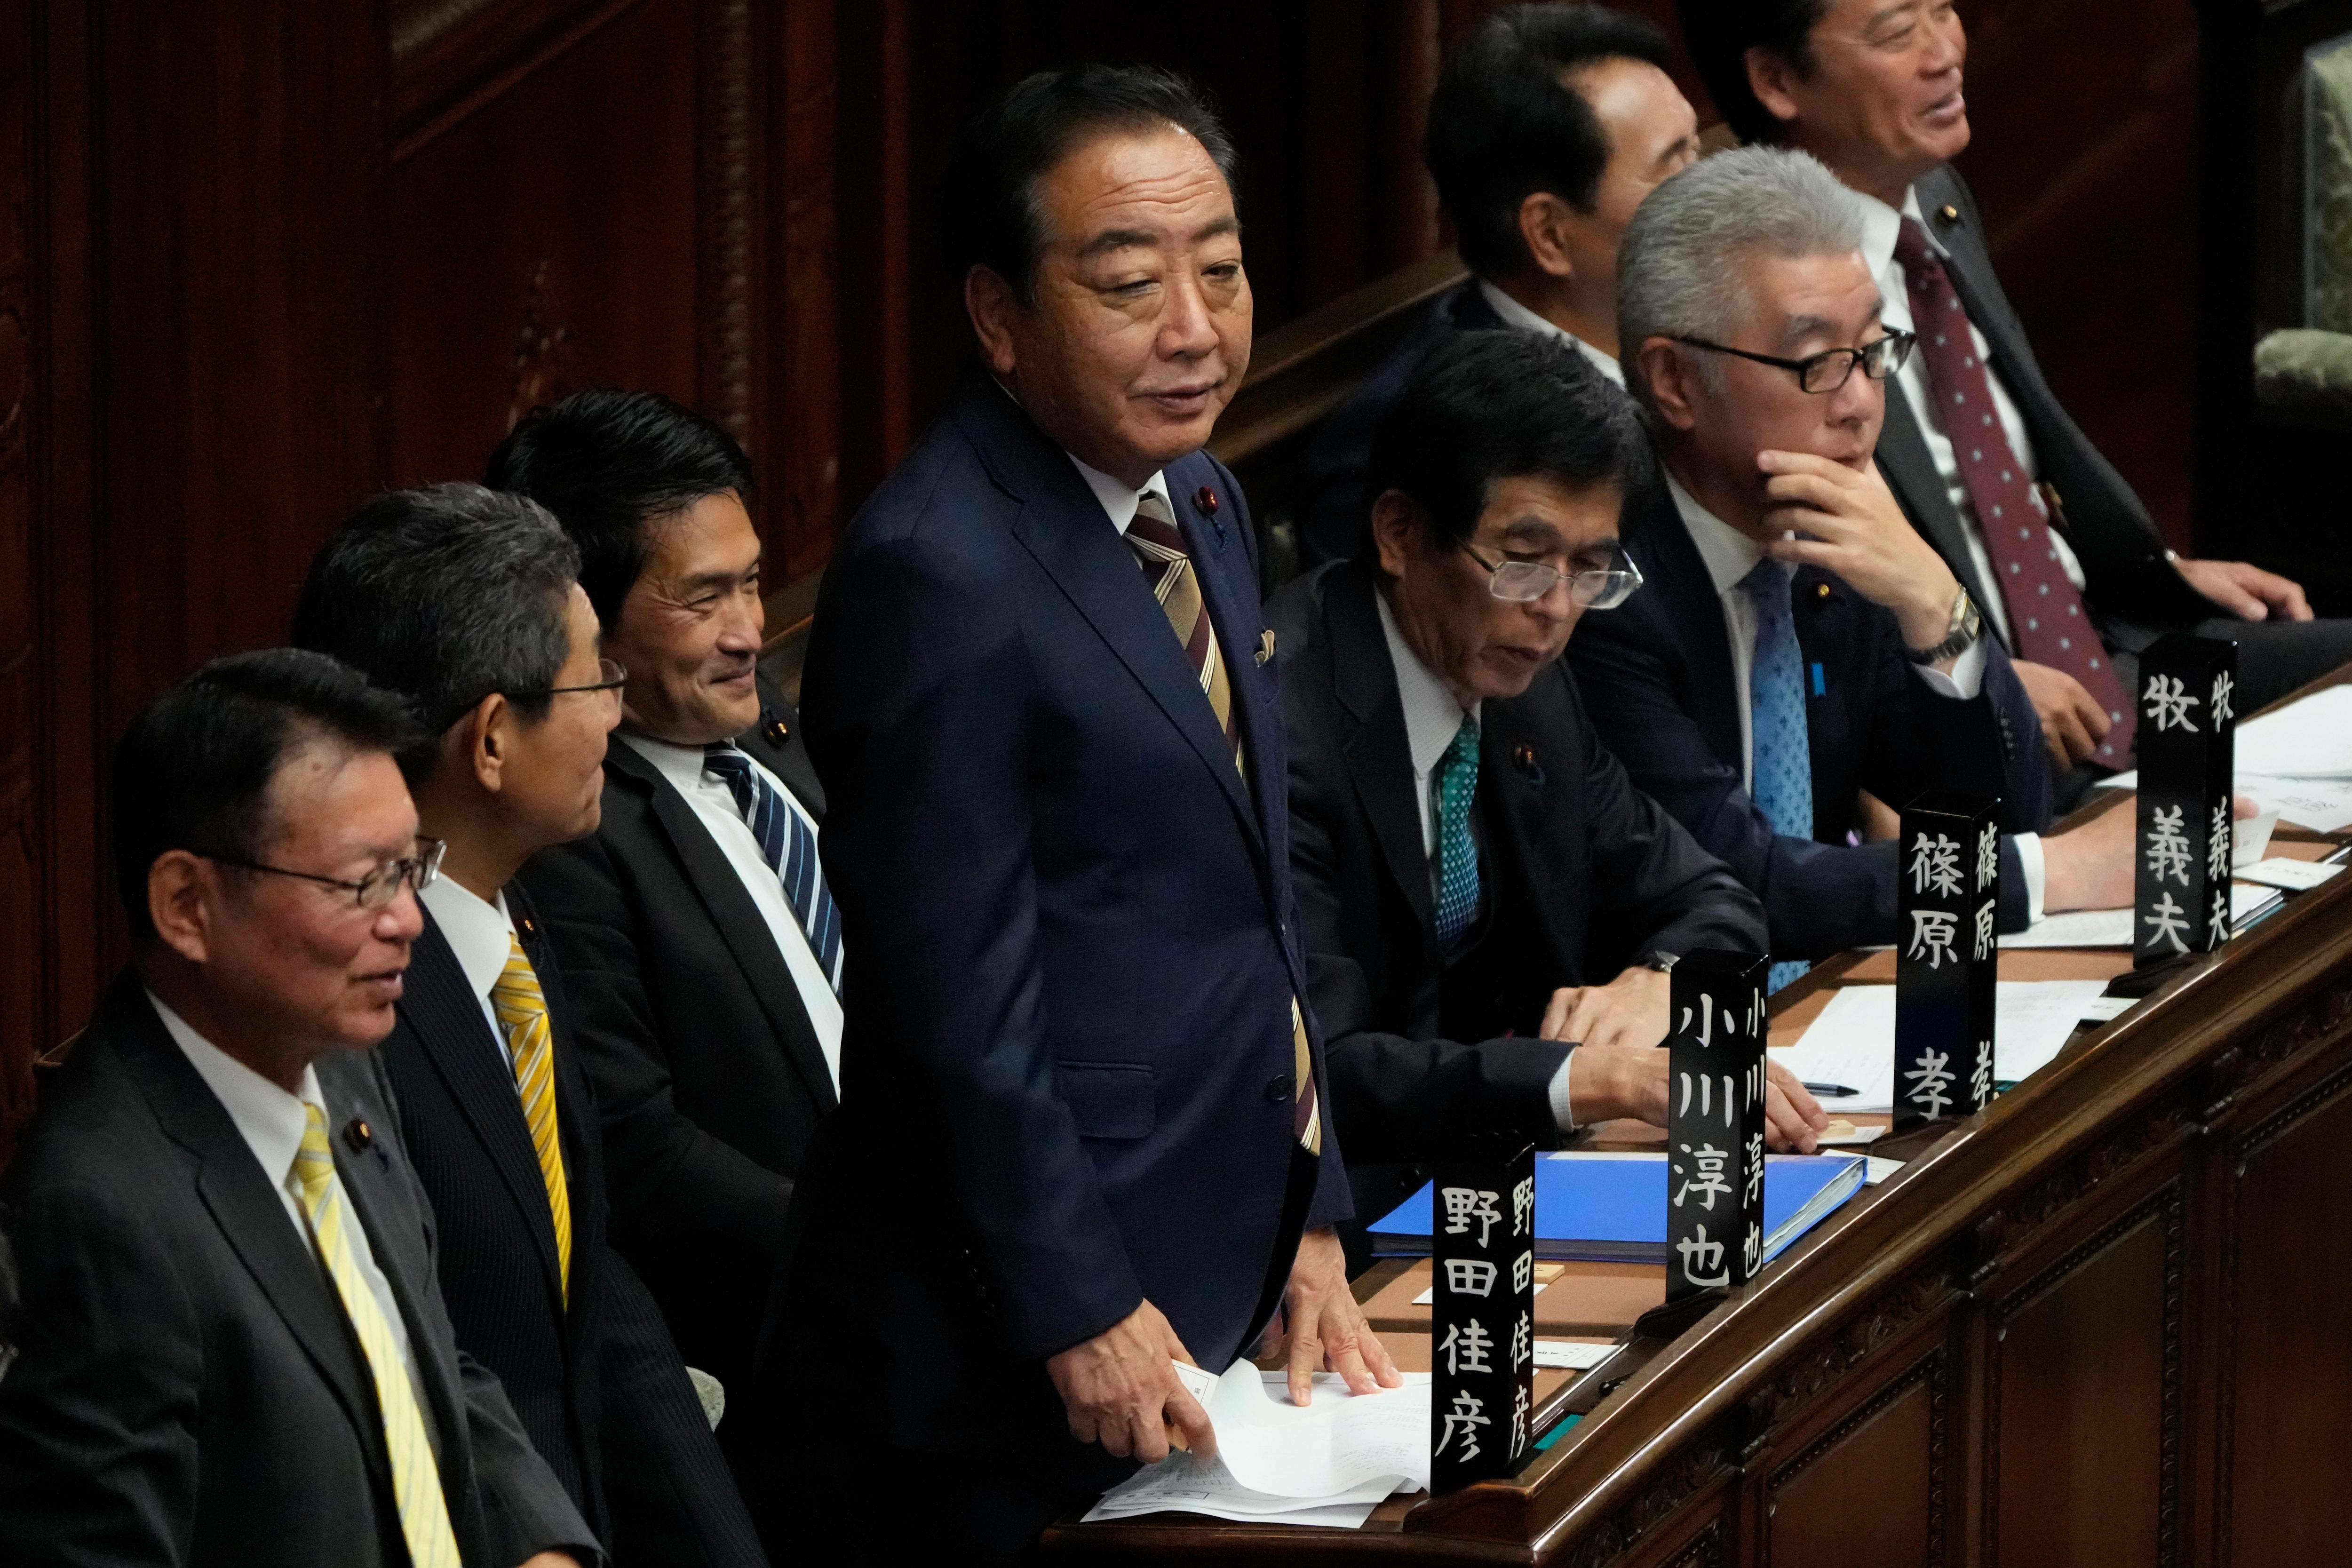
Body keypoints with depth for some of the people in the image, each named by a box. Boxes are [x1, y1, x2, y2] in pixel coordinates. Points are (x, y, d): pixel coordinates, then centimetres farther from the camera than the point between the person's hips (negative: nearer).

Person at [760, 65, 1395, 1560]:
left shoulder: (1199, 504, 11)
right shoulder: (941, 576, -18)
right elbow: (959, 991, -18)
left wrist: (1311, 1227, 14)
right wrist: (1082, 1315, -16)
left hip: (1228, 1271, 8)